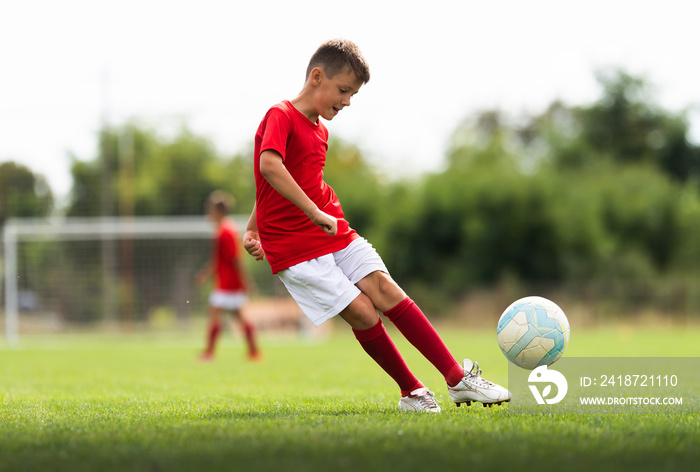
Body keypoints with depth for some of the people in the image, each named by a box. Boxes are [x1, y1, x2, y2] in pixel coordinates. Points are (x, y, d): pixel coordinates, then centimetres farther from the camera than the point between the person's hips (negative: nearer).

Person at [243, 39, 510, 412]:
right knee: (362, 313, -13)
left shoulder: (318, 129, 16)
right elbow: (269, 165, -32)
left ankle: (458, 379, -10)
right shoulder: (280, 116, -12)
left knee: (387, 292, -6)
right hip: (296, 249, -8)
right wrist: (315, 213, -35)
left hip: (336, 234, 8)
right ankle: (411, 392, 3)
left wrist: (253, 228, 25)